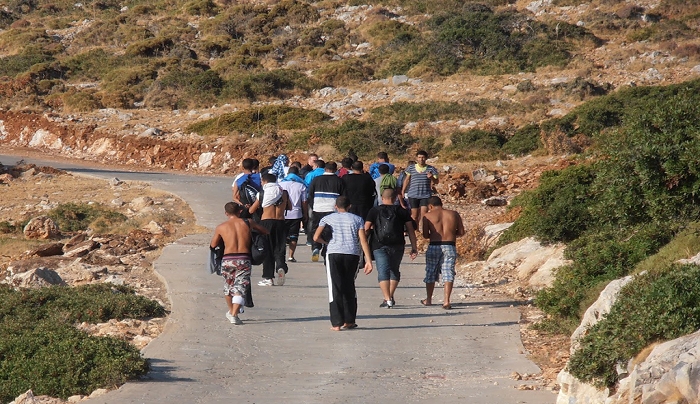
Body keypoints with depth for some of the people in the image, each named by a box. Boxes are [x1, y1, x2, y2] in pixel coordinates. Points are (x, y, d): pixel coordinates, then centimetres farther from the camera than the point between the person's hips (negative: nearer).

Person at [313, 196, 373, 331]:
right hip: (353, 254, 1)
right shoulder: (357, 219, 14)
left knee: (335, 288, 0)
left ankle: (337, 323, -5)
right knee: (349, 287, 16)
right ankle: (349, 321, 18)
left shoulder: (327, 219, 12)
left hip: (334, 254, -1)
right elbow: (363, 240, 3)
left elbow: (316, 237, 2)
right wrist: (368, 261, -1)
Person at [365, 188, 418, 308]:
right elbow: (410, 229, 3)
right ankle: (390, 297, 24)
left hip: (379, 246, -2)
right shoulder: (402, 211, 6)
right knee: (394, 270, 19)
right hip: (397, 246, 2)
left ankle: (387, 299, -16)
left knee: (383, 271, -5)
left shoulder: (375, 211, 3)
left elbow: (366, 228, -2)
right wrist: (414, 247, 7)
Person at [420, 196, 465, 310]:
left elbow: (425, 235, -4)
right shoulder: (454, 214, 7)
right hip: (450, 246, 1)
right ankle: (446, 301, -11)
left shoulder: (428, 216, 0)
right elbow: (461, 232, 7)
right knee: (448, 273, 1)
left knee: (431, 273, 15)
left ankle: (428, 299, 27)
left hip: (434, 246, -1)